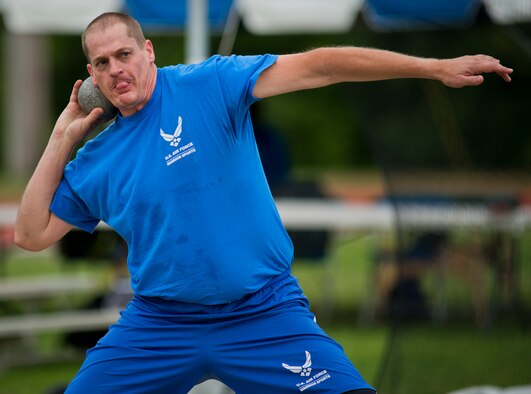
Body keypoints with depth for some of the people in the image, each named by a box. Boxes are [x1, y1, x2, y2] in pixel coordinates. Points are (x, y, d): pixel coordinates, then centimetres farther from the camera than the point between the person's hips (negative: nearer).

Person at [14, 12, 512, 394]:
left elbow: (316, 66, -10)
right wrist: (62, 139, 4)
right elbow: (31, 234, 9)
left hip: (264, 314, -3)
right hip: (159, 325, 3)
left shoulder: (206, 84, -5)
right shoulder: (94, 163, 7)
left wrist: (436, 68, -16)